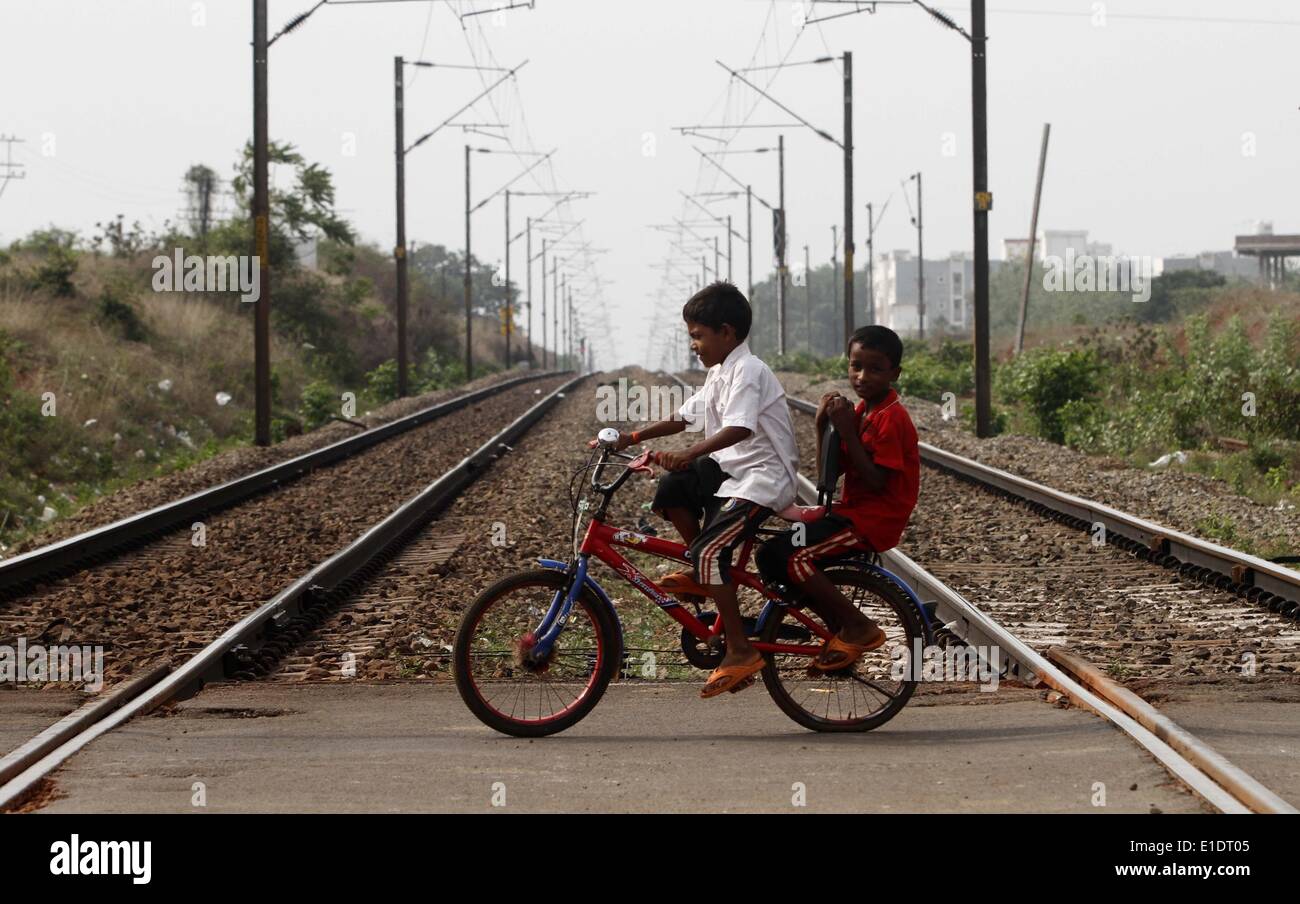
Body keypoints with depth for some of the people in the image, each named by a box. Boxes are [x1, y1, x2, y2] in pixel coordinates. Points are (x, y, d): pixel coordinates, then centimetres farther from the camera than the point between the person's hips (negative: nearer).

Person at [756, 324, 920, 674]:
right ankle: (839, 631, 10)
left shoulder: (891, 418, -15)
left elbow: (876, 481, -21)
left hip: (874, 519, -9)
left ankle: (859, 628, -10)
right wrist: (823, 426, -4)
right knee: (771, 555, 4)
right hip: (851, 511, 9)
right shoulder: (860, 411, 12)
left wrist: (848, 432, -21)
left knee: (791, 557, -24)